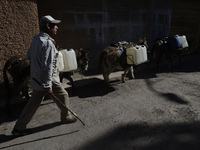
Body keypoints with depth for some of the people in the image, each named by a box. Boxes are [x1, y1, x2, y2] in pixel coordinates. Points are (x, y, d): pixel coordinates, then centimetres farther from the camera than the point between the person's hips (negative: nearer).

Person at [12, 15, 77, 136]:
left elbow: (29, 55, 21)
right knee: (63, 95, 13)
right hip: (47, 79, -9)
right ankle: (66, 117, 33)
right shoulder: (48, 43, -23)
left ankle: (19, 128, 24)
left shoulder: (36, 39, 7)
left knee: (33, 103, 17)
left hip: (36, 79, 9)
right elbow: (47, 67, -28)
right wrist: (47, 87, -26)